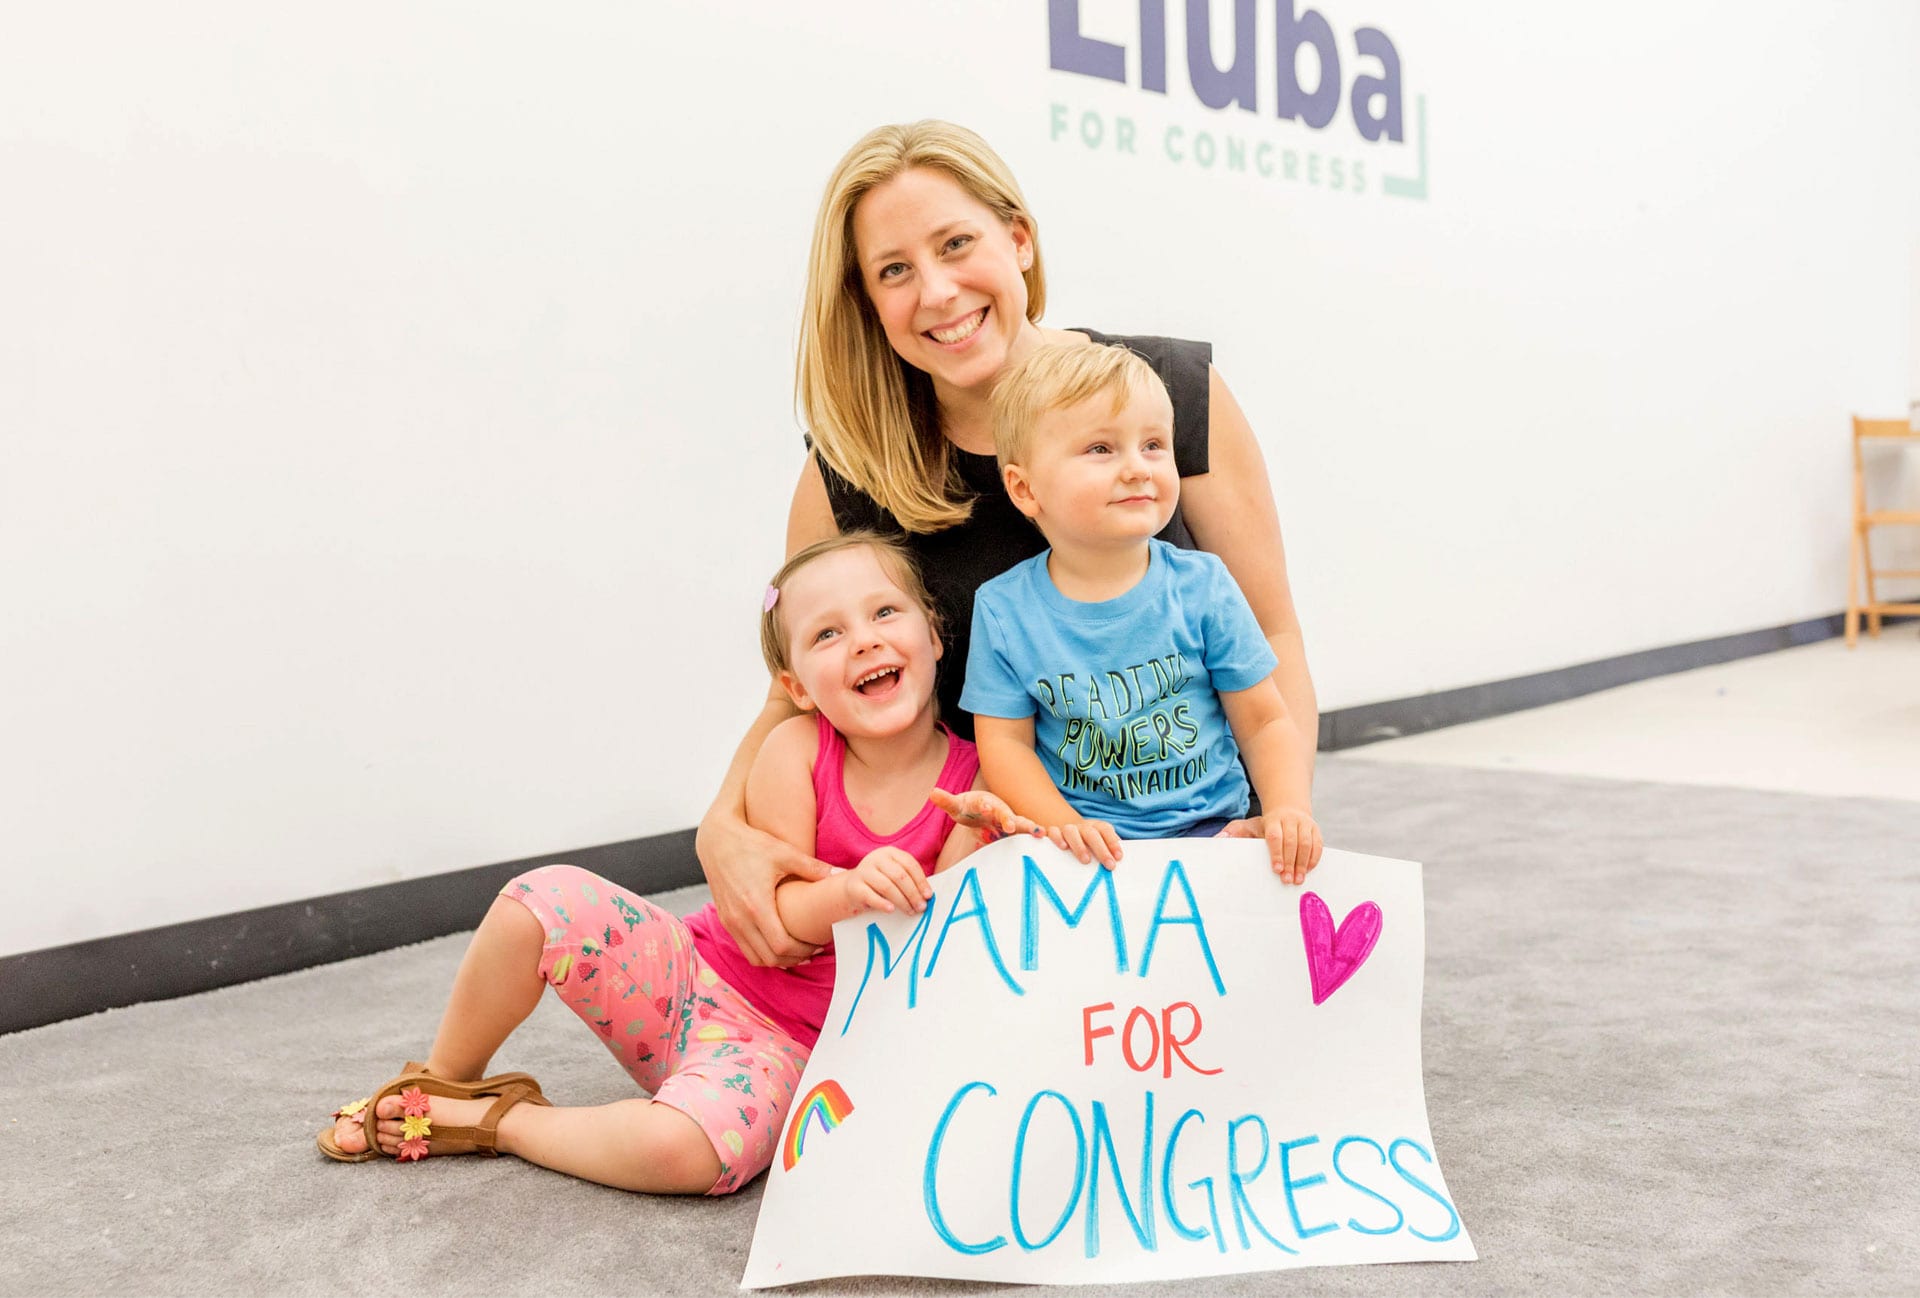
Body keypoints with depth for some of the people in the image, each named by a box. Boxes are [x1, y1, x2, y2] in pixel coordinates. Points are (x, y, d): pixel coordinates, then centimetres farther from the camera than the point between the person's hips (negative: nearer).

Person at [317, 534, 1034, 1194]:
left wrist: (972, 848, -29)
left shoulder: (974, 780, -9)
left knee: (682, 1151, -34)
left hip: (788, 1047, -1)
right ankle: (444, 1083, 4)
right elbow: (775, 911, -8)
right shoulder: (796, 748, -9)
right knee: (545, 900, -23)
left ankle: (493, 1122, -5)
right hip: (693, 972, 2)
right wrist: (847, 892, -31)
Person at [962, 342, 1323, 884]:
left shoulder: (1202, 587, -1)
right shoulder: (1004, 610, -2)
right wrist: (1064, 823, -16)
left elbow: (1264, 722, 3)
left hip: (1211, 829, 1)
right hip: (1084, 843, -1)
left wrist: (1289, 809, -14)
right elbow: (1004, 740, 0)